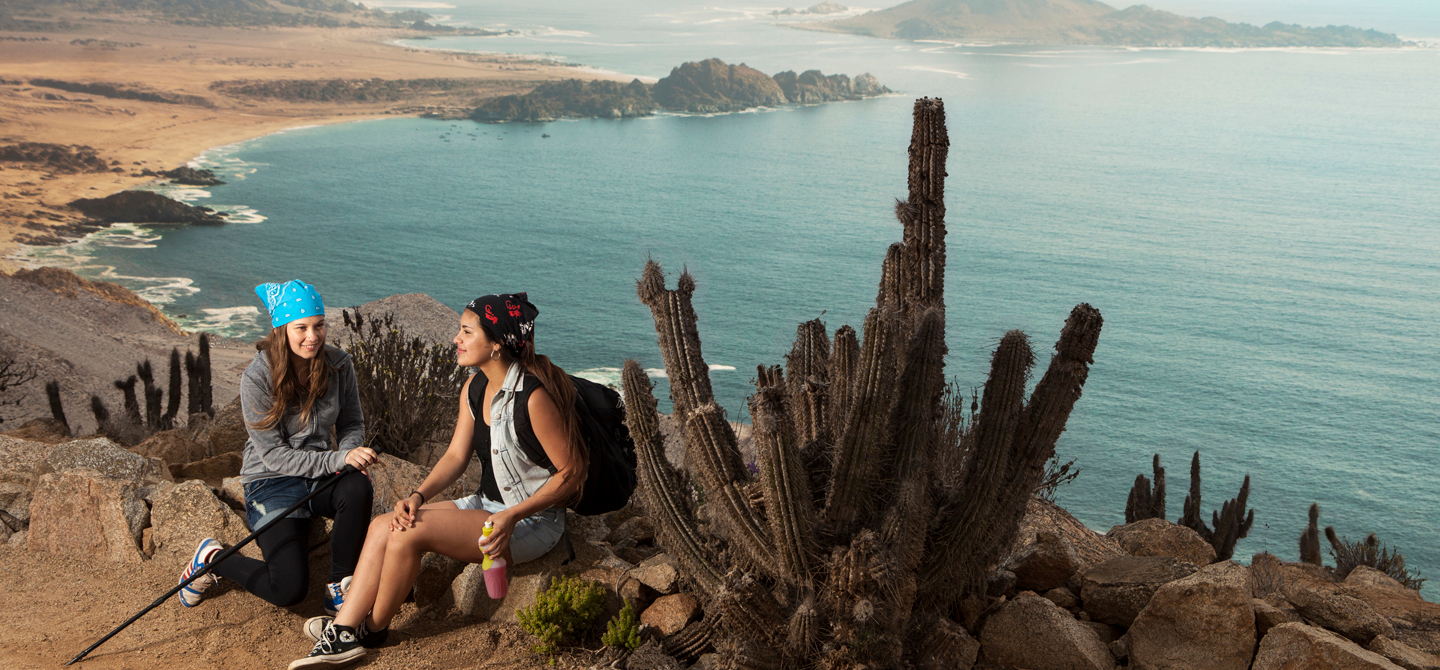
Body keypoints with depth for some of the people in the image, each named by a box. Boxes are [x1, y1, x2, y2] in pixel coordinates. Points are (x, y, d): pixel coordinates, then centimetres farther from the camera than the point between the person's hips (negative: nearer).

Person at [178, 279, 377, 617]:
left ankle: (339, 589, -13)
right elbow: (275, 456, -18)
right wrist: (338, 459, -30)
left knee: (357, 487, -34)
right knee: (291, 589, -16)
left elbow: (352, 424, 6)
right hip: (272, 483, -4)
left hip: (320, 475, 4)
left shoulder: (338, 365, -6)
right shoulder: (257, 378, -17)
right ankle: (212, 558, 15)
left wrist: (349, 455, -18)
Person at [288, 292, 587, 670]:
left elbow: (571, 473, -20)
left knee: (409, 533, -20)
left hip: (531, 522, -9)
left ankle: (374, 628, 2)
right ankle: (343, 631, -7)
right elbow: (456, 456, 7)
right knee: (382, 526, -5)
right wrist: (419, 495, -11)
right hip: (487, 506, 9)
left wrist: (510, 517, -24)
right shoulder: (474, 389, 4)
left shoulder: (534, 397, -23)